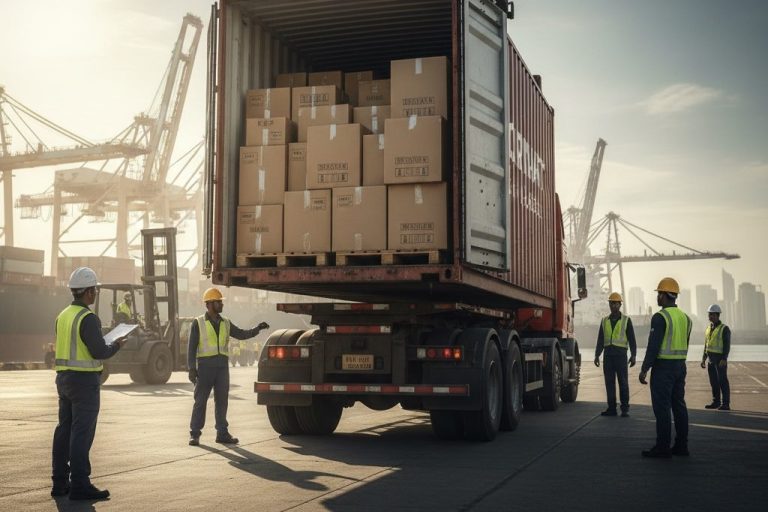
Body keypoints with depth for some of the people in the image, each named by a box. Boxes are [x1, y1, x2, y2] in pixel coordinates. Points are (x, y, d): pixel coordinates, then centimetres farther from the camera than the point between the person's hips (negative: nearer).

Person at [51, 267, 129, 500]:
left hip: (63, 377, 9)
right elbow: (100, 352, -20)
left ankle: (60, 482, 16)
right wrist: (117, 345, -1)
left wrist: (103, 343, 20)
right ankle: (80, 485, -6)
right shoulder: (88, 318, -16)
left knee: (64, 430, 11)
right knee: (82, 433, -7)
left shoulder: (63, 316, 11)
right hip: (84, 380, -9)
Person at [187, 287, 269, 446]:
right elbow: (191, 347, -2)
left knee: (222, 401, 6)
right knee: (200, 401, -2)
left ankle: (222, 433, 12)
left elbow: (241, 334, 12)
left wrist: (257, 328, -2)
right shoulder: (198, 323, 0)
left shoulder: (225, 323, 13)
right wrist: (191, 368, -8)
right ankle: (194, 434, 4)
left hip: (222, 367, 4)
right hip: (205, 366, -4)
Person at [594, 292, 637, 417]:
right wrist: (597, 355, 2)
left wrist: (634, 355, -12)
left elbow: (632, 339, -2)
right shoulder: (605, 321, 11)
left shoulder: (626, 320, 1)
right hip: (608, 355, 4)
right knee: (609, 382, 3)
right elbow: (600, 340, 10)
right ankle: (611, 408, 8)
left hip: (621, 354, -3)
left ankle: (625, 409, 3)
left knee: (623, 382, -3)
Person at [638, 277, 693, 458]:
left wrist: (644, 369, -14)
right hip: (680, 366, 8)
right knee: (679, 405, 11)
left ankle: (662, 447, -3)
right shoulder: (685, 317, 11)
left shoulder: (660, 317, -15)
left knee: (662, 408, -5)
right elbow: (685, 345, 16)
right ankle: (681, 445, 15)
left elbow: (653, 346, -18)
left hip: (663, 367, -8)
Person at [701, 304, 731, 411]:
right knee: (714, 382, 9)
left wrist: (724, 359, -24)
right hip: (711, 360, 7)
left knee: (723, 381, -6)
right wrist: (704, 359, 13)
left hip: (720, 359, -7)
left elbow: (727, 345, -15)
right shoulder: (709, 329, 13)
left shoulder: (724, 329, -9)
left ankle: (726, 404, -3)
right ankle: (716, 402, 16)